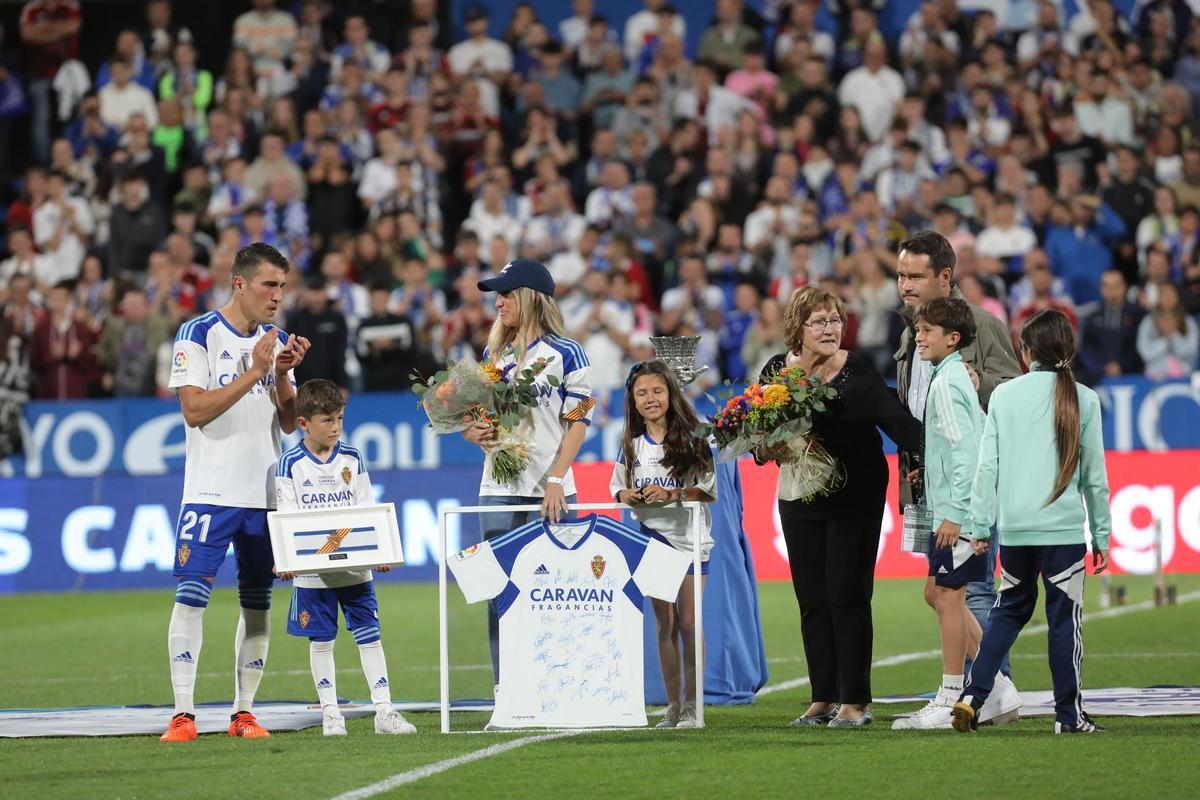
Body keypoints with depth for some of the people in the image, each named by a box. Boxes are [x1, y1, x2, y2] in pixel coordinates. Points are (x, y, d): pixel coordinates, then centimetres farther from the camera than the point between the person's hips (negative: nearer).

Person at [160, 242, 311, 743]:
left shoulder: (277, 341, 12)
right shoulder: (198, 335, -5)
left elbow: (289, 423, 11)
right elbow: (194, 410, -14)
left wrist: (283, 374, -5)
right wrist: (254, 372, -16)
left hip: (265, 494, 5)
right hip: (211, 491, -5)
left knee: (258, 603, 6)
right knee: (191, 594, -11)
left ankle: (244, 712, 11)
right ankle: (182, 714, -12)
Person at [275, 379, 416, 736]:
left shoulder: (351, 459, 6)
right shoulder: (291, 464, -2)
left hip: (355, 568, 2)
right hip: (312, 571, -2)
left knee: (369, 636, 1)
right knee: (321, 641, 4)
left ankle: (384, 710, 3)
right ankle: (330, 713, 11)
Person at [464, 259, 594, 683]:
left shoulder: (565, 353, 0)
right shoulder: (493, 353, 15)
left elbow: (578, 423, -4)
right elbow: (476, 414, 21)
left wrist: (556, 479, -14)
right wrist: (474, 432, -3)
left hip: (550, 492, -4)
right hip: (499, 491, 4)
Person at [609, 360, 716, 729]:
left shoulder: (692, 438, -6)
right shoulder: (632, 444, 7)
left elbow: (709, 489, -10)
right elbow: (617, 485, 13)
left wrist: (672, 494, -22)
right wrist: (624, 495, -9)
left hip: (689, 538, -4)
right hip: (651, 537, 4)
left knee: (688, 623, -3)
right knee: (665, 624, 6)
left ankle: (691, 706, 4)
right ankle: (673, 706, 10)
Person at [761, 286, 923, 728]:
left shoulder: (858, 372, -11)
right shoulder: (777, 370, 0)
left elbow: (896, 420, -21)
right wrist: (767, 450, -14)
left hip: (855, 497, -4)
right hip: (800, 500, 4)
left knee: (847, 597, -5)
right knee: (811, 600, 7)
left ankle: (855, 701, 1)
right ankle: (824, 698, 15)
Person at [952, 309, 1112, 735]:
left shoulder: (1004, 396, 4)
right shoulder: (1082, 400, -1)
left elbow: (987, 466, 3)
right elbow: (1094, 475, 2)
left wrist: (980, 525, 8)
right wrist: (1101, 534, 8)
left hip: (1014, 528, 3)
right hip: (1063, 528, -3)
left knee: (1011, 610, 17)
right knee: (1064, 619, 4)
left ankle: (972, 695, 6)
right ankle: (1069, 715, 6)